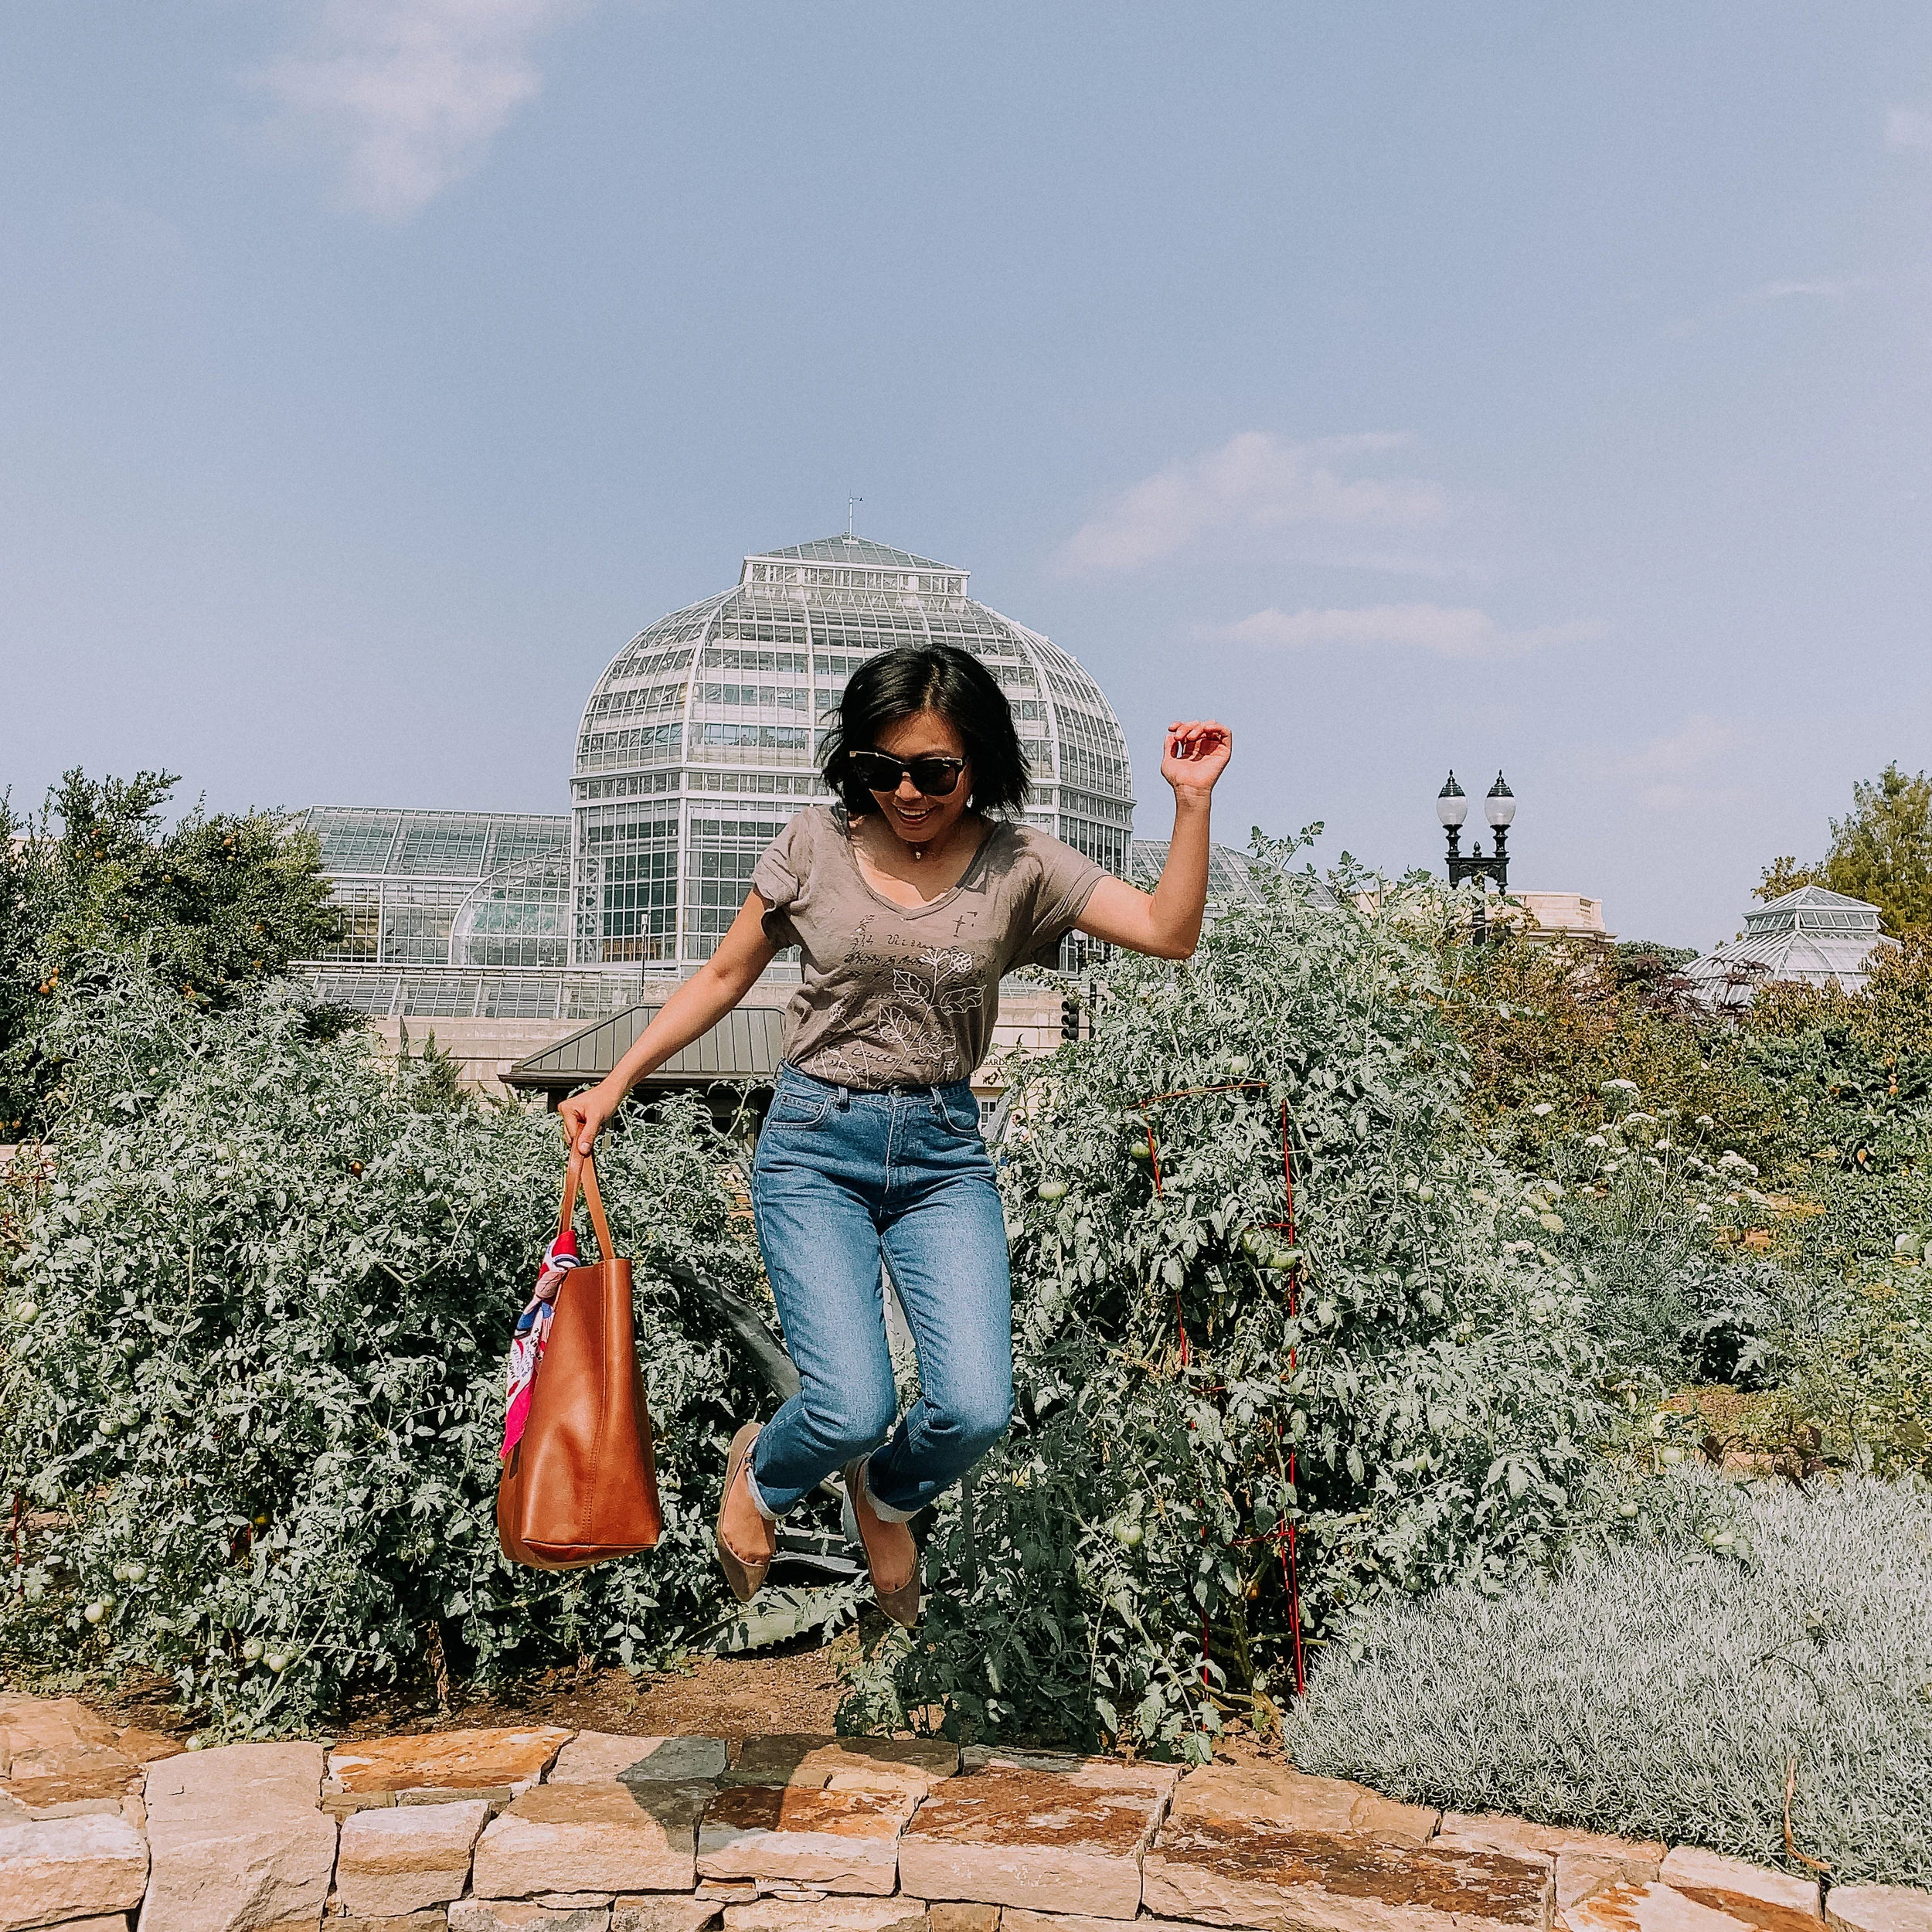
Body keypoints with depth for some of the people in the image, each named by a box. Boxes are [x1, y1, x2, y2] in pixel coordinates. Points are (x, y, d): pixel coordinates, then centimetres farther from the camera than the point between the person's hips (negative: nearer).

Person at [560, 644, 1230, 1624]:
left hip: (944, 1151, 2)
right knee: (854, 1407, -16)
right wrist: (616, 1082, 4)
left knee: (976, 1411, -12)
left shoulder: (1018, 862, -2)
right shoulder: (816, 843, -1)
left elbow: (1169, 932, -9)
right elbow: (726, 974, 8)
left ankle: (885, 1497, 26)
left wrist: (1192, 801, -20)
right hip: (815, 1146, -1)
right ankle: (762, 1472, 23)